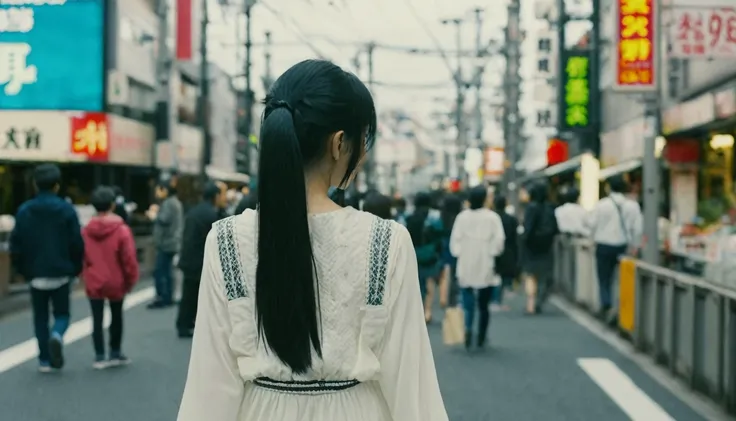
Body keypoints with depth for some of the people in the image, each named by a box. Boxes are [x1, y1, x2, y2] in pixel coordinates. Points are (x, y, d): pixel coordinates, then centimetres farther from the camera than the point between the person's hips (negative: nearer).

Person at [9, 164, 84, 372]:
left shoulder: (24, 211, -1)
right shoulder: (67, 210, -6)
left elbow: (16, 244, -1)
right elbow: (77, 244, -7)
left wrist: (23, 269, 11)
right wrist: (76, 269, 6)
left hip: (36, 274, 1)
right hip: (61, 273, -1)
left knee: (40, 317, 13)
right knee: (62, 314, 11)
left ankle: (44, 360, 9)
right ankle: (57, 335, -21)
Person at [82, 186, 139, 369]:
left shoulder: (86, 230, -3)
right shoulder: (122, 230, -13)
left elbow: (81, 256, 2)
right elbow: (129, 258, -14)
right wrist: (131, 279, -1)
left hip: (93, 282, 2)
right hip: (115, 282, -1)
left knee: (97, 319, 5)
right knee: (116, 316, 16)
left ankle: (100, 356, 2)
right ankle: (115, 353, 23)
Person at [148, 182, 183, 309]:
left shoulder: (168, 204, -15)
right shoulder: (175, 202, 18)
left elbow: (164, 220, -25)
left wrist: (154, 216, -7)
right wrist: (157, 215, 14)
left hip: (166, 243, -11)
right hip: (172, 242, 11)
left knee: (159, 271, -10)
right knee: (167, 271, 12)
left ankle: (162, 298, -10)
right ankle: (168, 297, 14)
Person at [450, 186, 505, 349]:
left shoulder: (462, 217, -2)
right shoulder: (492, 217, -7)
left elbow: (455, 239, -2)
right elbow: (499, 240, -9)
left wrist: (458, 254, 8)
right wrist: (492, 253, 7)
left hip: (466, 268, 1)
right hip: (486, 268, -1)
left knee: (468, 301, 3)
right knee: (483, 304, 12)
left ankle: (468, 327, -24)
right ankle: (481, 338, 17)